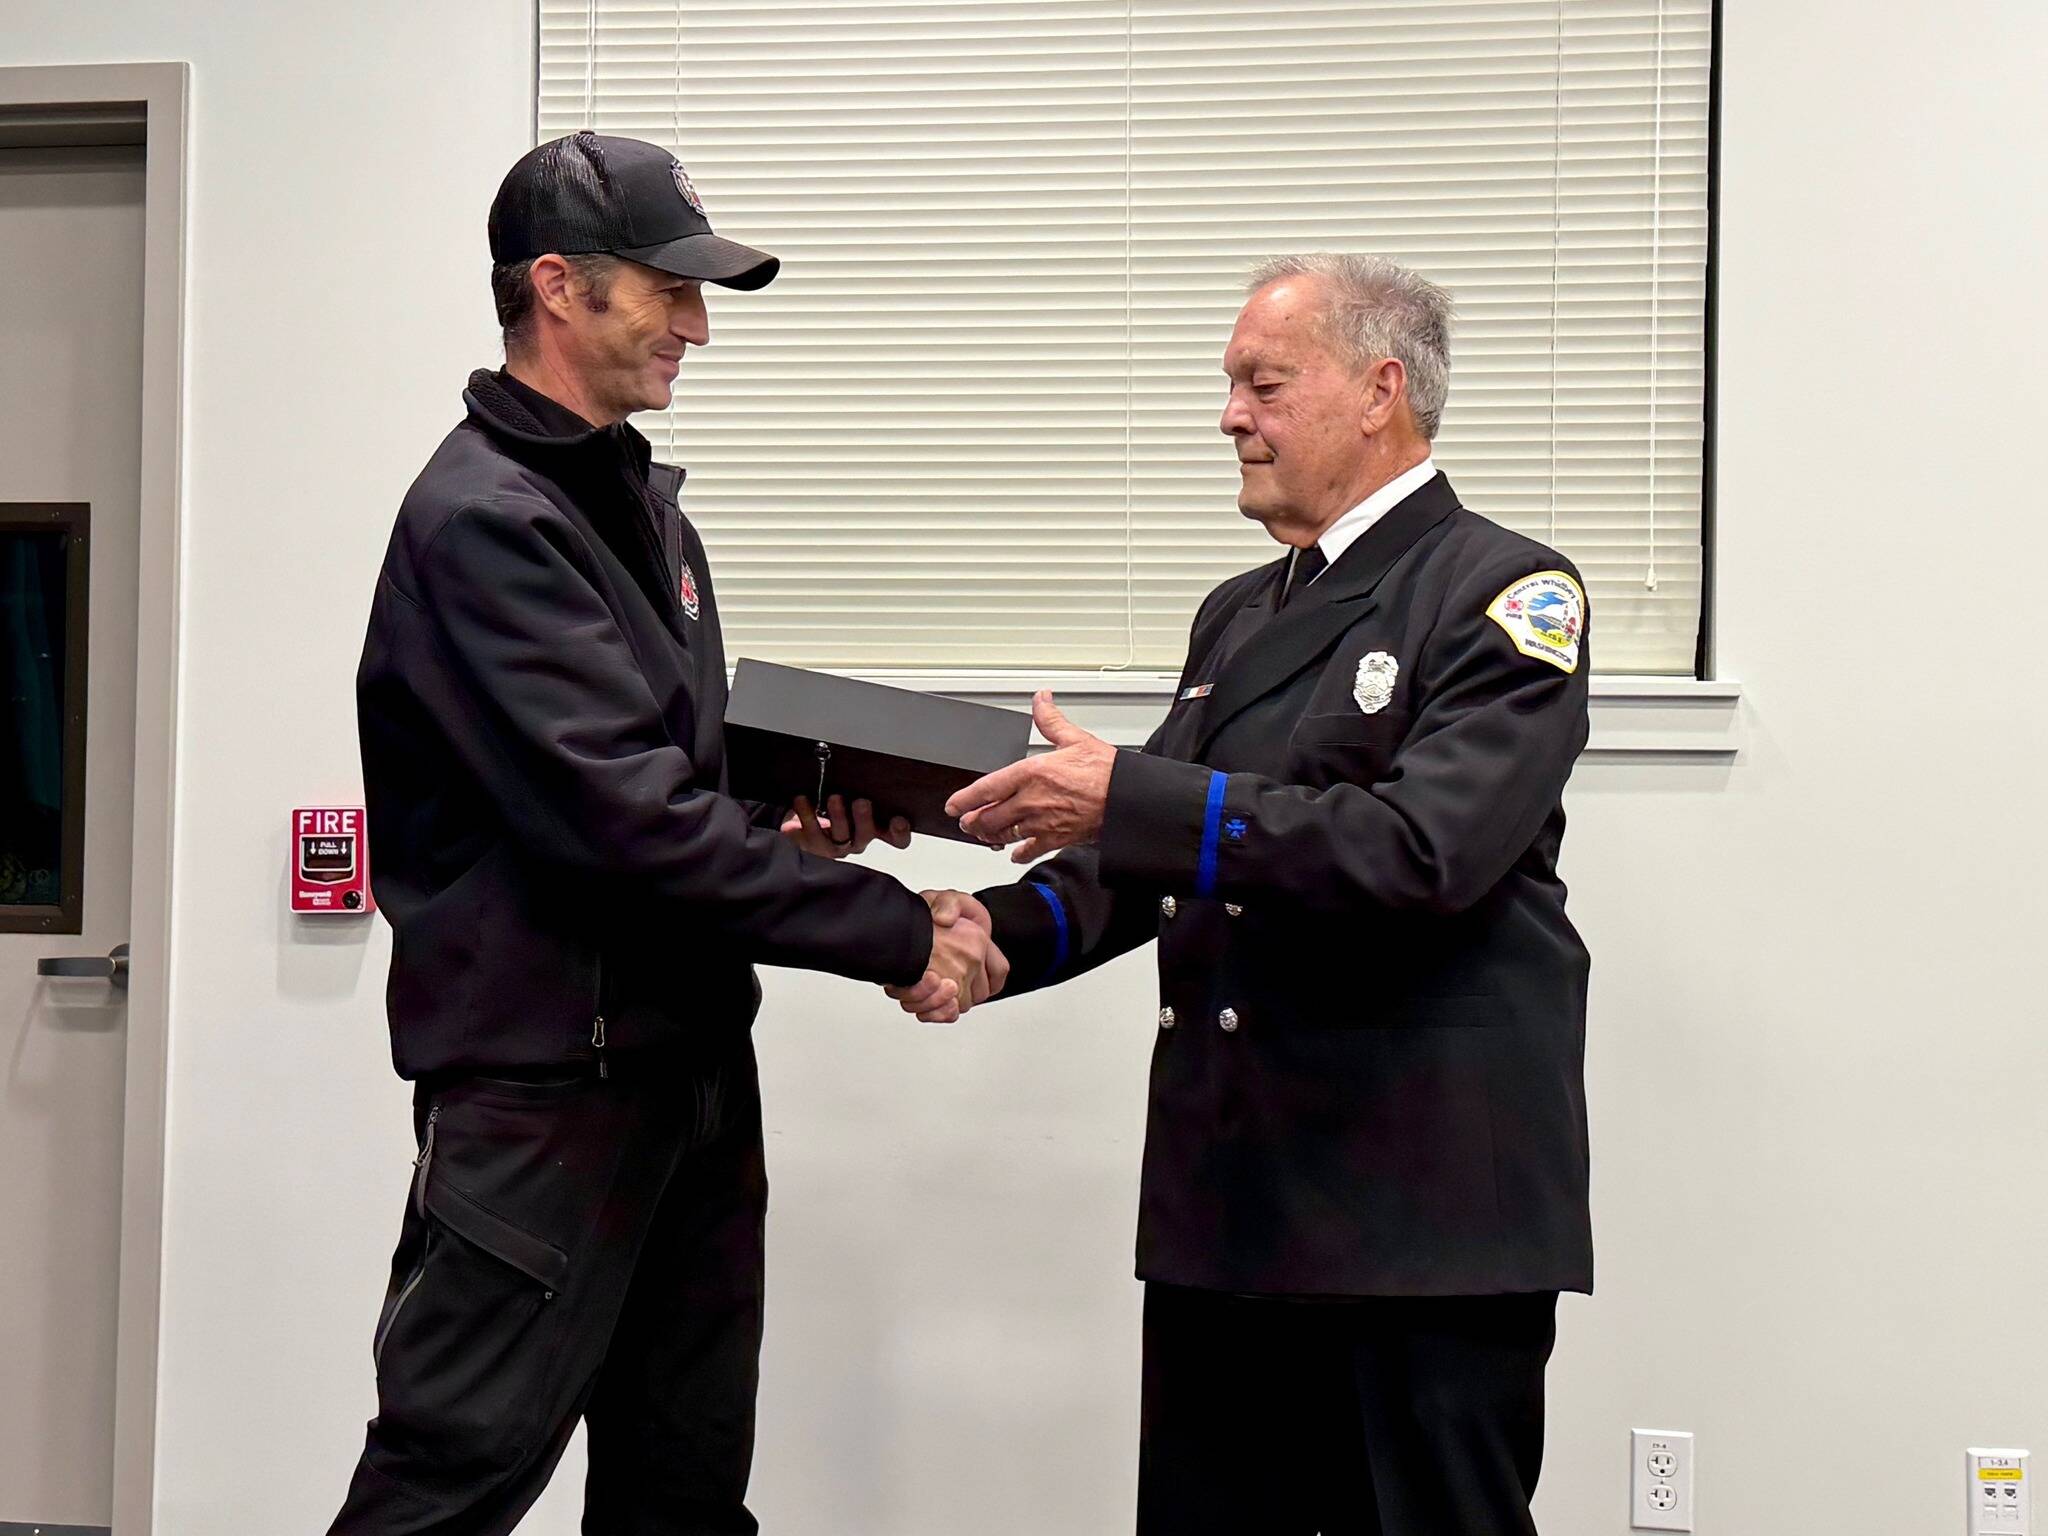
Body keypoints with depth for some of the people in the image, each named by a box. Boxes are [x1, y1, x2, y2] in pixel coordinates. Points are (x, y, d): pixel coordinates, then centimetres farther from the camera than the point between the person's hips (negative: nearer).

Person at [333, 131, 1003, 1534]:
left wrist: (782, 830, 2)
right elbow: (625, 815, -23)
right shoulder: (480, 518, -15)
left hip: (693, 1057, 9)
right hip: (550, 1082, -9)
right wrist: (893, 932, -19)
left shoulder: (637, 494, 14)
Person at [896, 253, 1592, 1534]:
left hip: (1425, 1209, -7)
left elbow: (1425, 846, -21)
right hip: (1227, 1195, 7)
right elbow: (1147, 857, 17)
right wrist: (1004, 929, -3)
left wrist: (1130, 795, -22)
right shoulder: (1240, 615, 19)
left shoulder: (1508, 595, -6)